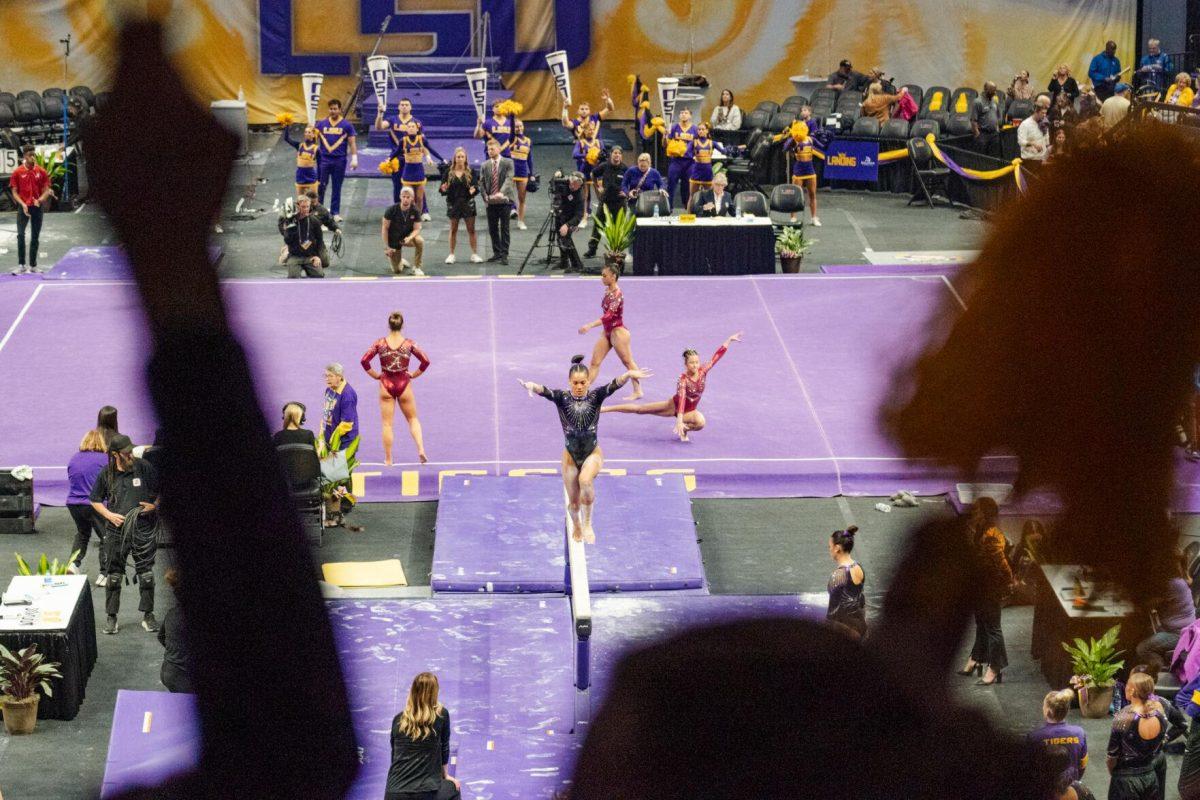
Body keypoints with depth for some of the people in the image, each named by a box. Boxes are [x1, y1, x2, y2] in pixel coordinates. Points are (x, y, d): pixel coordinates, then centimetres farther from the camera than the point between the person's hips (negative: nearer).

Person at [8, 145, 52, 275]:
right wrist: (23, 204, -15)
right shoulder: (17, 172, -1)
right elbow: (14, 192, 0)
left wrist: (40, 199, -15)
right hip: (23, 207, -2)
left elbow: (46, 190, 5)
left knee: (35, 237, 8)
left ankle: (33, 265, 17)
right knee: (21, 235, -13)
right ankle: (21, 265, -11)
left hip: (37, 207, 2)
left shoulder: (41, 172, 3)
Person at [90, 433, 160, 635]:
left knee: (146, 573, 3)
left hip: (143, 529, -1)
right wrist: (109, 515, -4)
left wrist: (154, 506, -9)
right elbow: (95, 500, 11)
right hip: (117, 530, 1)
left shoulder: (144, 468, -3)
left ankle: (148, 614, 15)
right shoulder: (106, 474, 0)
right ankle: (111, 616, 13)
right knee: (114, 575, 3)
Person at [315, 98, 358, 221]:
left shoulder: (346, 125, 3)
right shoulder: (321, 123, 7)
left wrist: (354, 158, -6)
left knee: (337, 188, 4)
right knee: (321, 186, 1)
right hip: (324, 159, 1)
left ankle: (335, 213, 11)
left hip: (339, 160, -1)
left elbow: (352, 142, 2)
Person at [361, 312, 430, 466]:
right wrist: (414, 375, 5)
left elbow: (364, 360, -9)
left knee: (387, 424, 7)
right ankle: (421, 449, -3)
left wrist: (376, 375, 2)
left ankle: (388, 459, 10)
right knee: (412, 419, 16)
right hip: (403, 384, 0)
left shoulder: (380, 343, -6)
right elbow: (425, 361, -8)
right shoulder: (409, 343, -7)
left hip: (386, 384, 0)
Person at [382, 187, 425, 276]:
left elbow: (417, 229, -11)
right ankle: (401, 261, 38)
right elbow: (385, 228, -13)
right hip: (393, 240, -1)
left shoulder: (415, 211, -15)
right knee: (397, 271, -1)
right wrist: (387, 247, -14)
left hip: (407, 237, 1)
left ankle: (416, 267, -14)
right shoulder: (392, 209, -20)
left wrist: (409, 238, -34)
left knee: (419, 241, -34)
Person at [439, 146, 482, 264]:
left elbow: (475, 186, -4)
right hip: (453, 204, 1)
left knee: (471, 230, 2)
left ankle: (474, 254, 7)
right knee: (453, 230, 8)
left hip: (468, 203, -1)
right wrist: (443, 189, -23)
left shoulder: (470, 172, -1)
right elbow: (442, 188, 0)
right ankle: (452, 255, 16)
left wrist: (473, 190, -27)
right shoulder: (449, 172, 0)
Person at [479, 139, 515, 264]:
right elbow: (481, 182, 9)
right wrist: (485, 196, -8)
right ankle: (497, 253, 16)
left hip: (504, 200, -4)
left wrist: (501, 193, -27)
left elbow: (508, 179, -12)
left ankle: (504, 255, -1)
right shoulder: (485, 165, 10)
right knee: (492, 229, 6)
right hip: (491, 201, 4)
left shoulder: (507, 163, -1)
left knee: (504, 229, -3)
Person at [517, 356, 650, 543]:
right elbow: (544, 391, -27)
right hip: (571, 455, 2)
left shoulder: (595, 396, -9)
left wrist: (628, 375, -48)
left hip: (592, 453, -2)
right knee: (573, 502, 11)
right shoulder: (562, 397, -8)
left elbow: (614, 385, -27)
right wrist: (532, 386, -51)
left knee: (585, 480, -34)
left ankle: (587, 523, -14)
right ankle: (576, 528, 44)